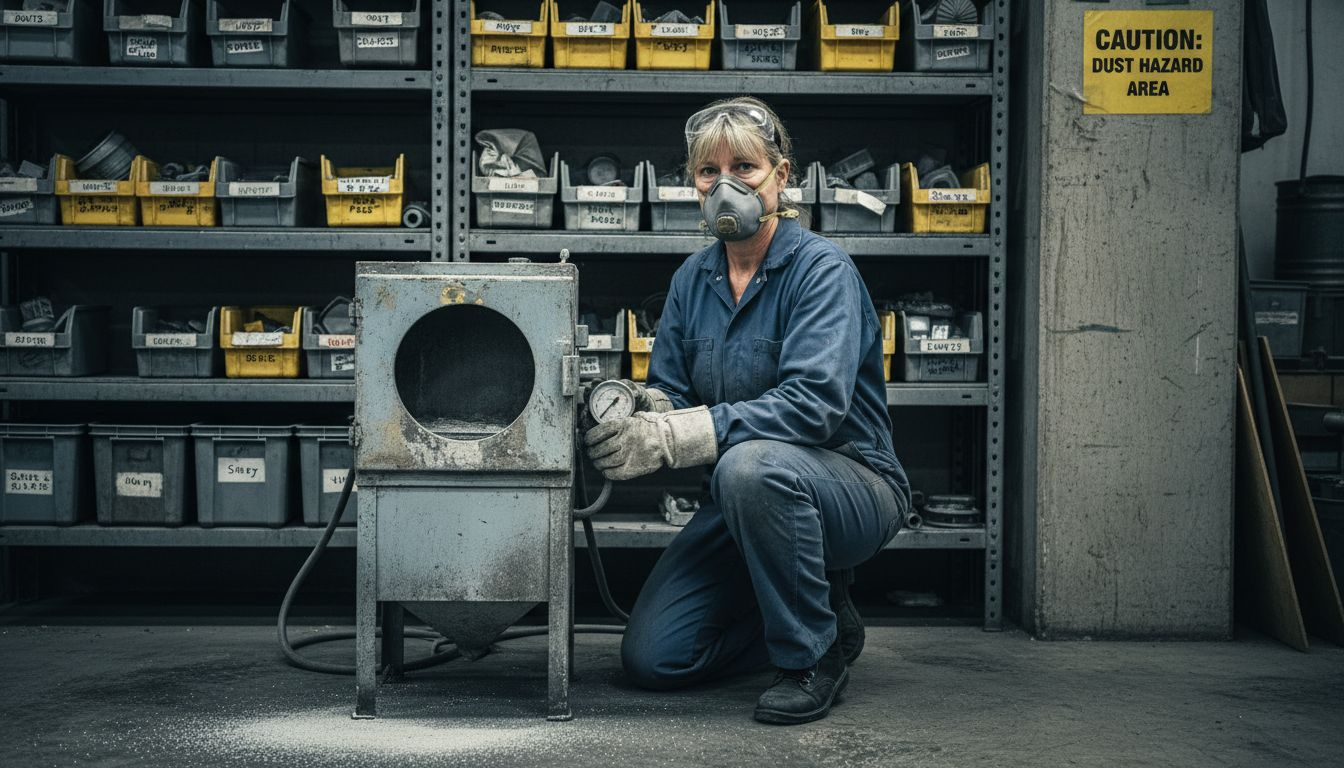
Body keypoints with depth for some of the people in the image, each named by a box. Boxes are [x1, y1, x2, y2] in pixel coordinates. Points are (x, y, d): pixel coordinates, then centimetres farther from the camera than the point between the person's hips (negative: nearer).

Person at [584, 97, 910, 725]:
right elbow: (668, 394, 4)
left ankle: (816, 652, -17)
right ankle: (812, 607, 19)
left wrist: (671, 438, -35)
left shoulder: (821, 269, -16)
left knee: (751, 465, -40)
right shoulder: (693, 278, 5)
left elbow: (815, 402, -30)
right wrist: (626, 415, -22)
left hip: (854, 486, -6)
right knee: (650, 658, -3)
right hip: (749, 503, 7)